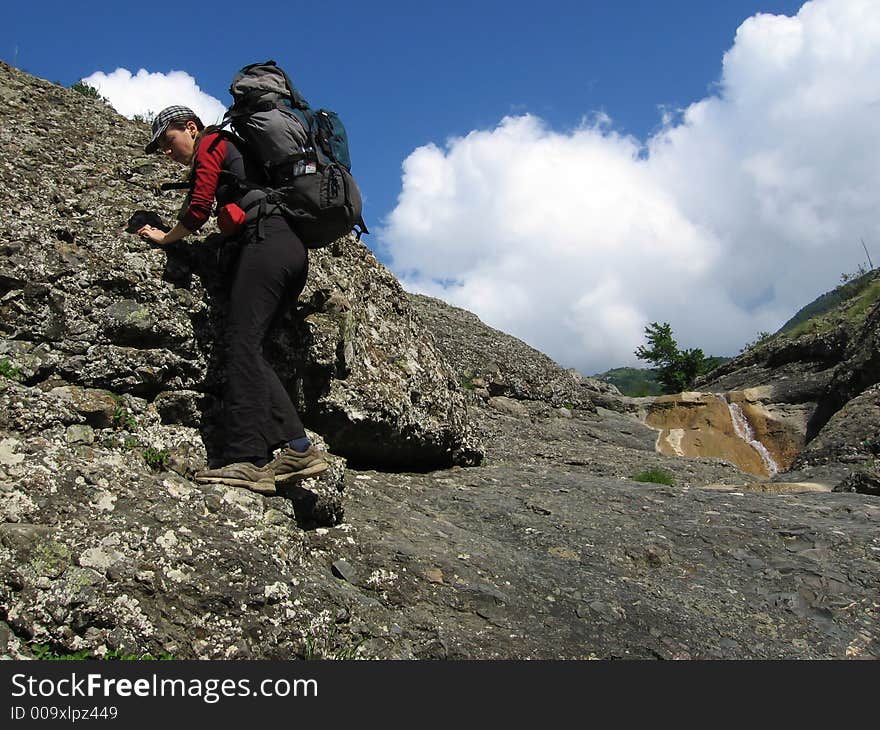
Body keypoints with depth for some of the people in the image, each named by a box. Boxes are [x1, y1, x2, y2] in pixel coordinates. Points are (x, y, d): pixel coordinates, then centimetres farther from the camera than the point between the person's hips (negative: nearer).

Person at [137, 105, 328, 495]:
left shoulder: (210, 146, 8)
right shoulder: (235, 149, 35)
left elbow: (198, 210, 0)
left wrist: (165, 238, 15)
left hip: (265, 242, -9)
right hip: (294, 248, 9)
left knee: (241, 345, -16)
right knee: (248, 348, 2)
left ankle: (246, 459, -24)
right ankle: (299, 447, -9)